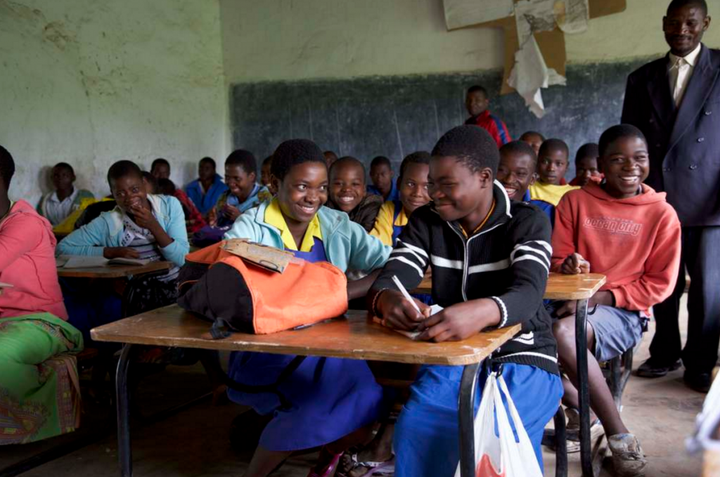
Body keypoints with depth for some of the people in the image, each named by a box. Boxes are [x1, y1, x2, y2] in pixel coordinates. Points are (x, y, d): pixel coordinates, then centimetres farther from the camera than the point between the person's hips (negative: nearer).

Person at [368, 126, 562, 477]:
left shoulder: (528, 223, -7)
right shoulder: (424, 222, 3)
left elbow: (527, 295, -25)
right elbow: (387, 280, -10)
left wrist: (481, 312, -49)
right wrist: (388, 301, -37)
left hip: (520, 358, -2)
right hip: (450, 356, 3)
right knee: (417, 430, -28)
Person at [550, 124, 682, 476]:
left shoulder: (662, 214, 1)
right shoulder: (575, 201, 6)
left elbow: (660, 284, 0)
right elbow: (557, 260, 8)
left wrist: (601, 296, -12)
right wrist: (568, 266, -18)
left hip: (624, 312, -3)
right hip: (576, 303, 3)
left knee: (563, 333, -35)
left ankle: (619, 437, -21)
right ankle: (579, 405, -4)